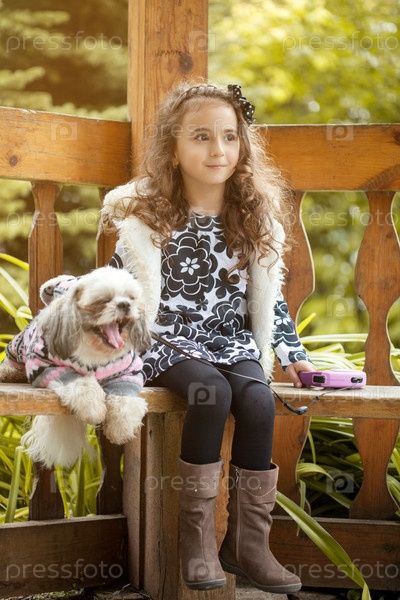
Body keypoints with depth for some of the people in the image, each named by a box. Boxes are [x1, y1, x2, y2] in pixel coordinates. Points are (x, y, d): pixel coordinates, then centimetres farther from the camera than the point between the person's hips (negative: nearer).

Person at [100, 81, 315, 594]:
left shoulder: (256, 216, 6)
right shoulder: (145, 216, -2)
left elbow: (268, 297, 14)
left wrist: (290, 354, 10)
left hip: (233, 341, 3)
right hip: (168, 341, -3)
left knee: (259, 401, -27)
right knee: (211, 392, -32)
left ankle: (248, 542, -17)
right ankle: (196, 534, -23)